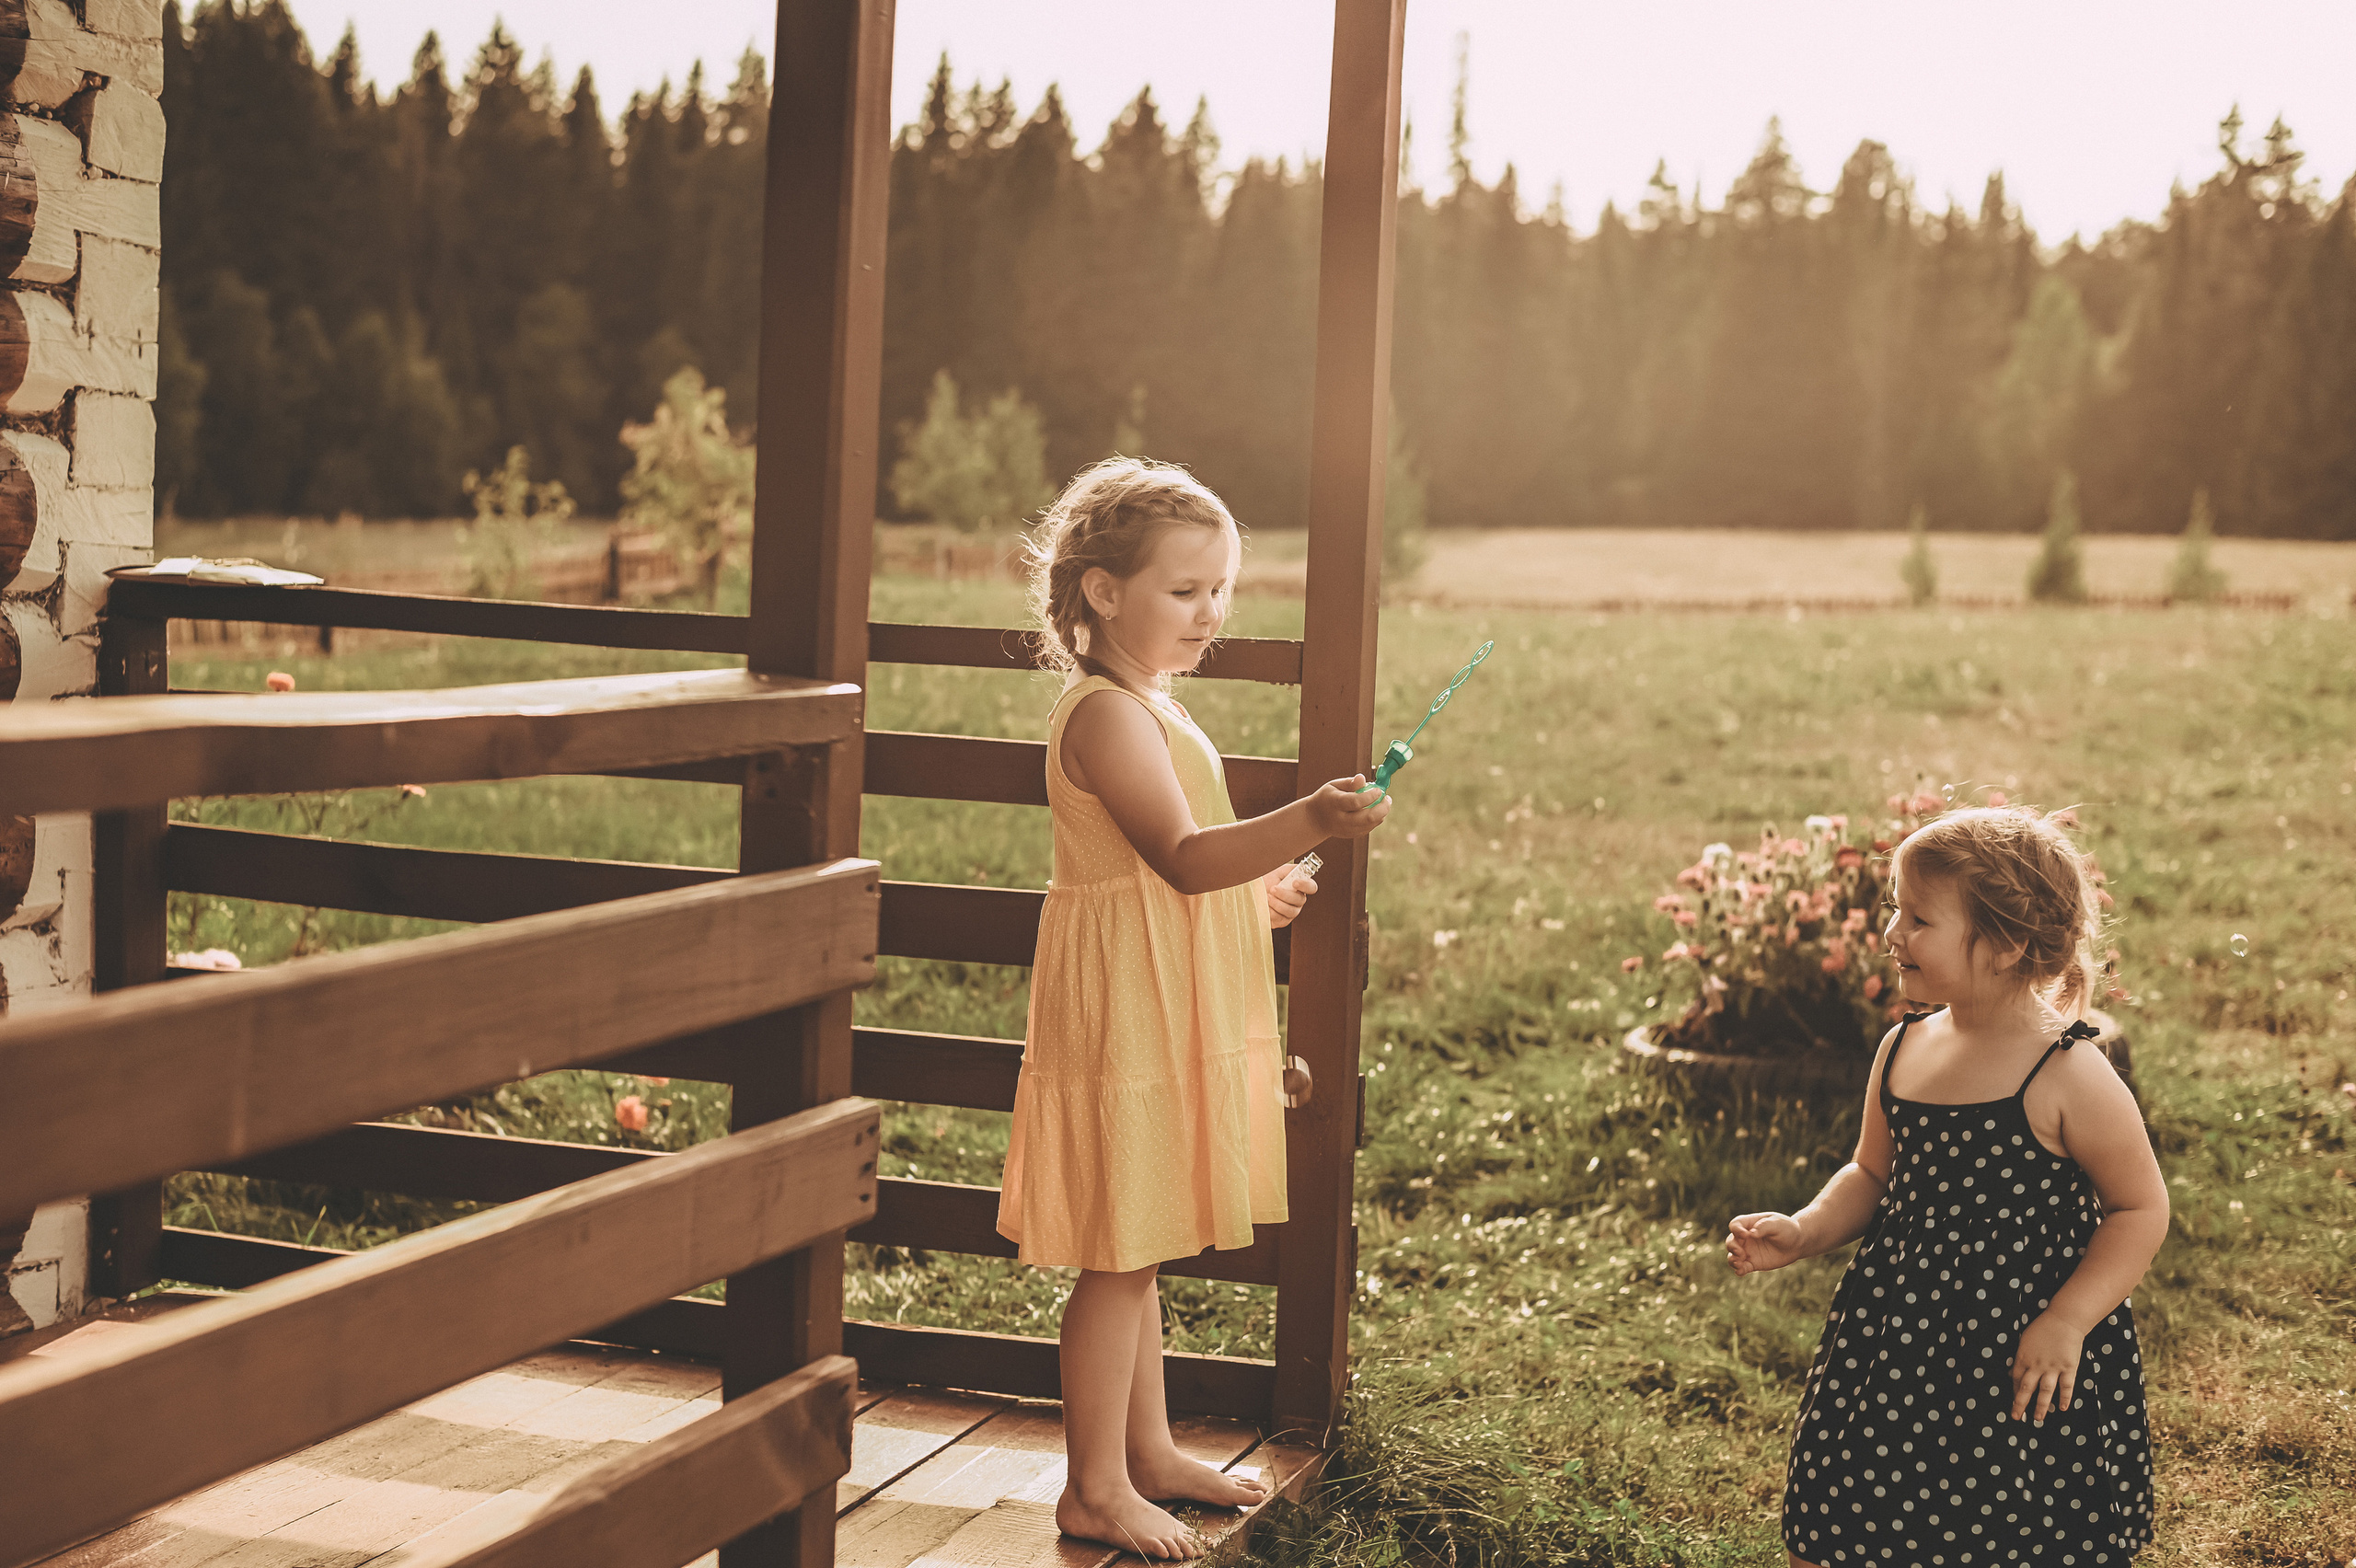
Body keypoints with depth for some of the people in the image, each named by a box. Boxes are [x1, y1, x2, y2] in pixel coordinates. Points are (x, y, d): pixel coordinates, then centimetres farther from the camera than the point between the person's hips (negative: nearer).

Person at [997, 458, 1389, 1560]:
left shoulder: (1146, 707, 15)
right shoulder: (1107, 713, -19)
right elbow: (1182, 857, -31)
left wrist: (1256, 891, 19)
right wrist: (1305, 823, -43)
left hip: (1167, 1022, 10)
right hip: (1123, 1021, -10)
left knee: (1138, 1253, 18)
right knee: (1118, 1256, -3)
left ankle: (1147, 1451, 30)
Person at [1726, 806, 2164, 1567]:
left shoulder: (2068, 1077, -16)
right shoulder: (1902, 1051, 2)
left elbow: (2141, 1208, -10)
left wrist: (2068, 1321, -18)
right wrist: (1803, 1232, -2)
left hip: (2024, 1363, -5)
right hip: (1896, 1348, 6)